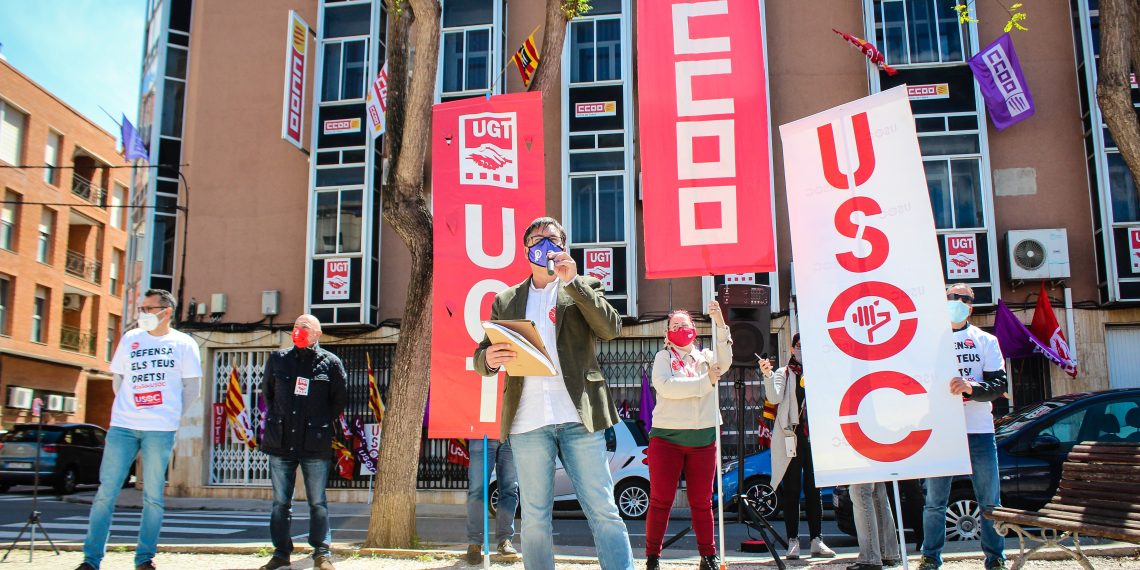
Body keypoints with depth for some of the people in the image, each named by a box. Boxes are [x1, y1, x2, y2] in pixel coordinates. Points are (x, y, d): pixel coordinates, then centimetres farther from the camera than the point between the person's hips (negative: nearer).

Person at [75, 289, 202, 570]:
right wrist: (130, 409, 14)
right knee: (106, 493, 1)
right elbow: (117, 378, 19)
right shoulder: (130, 339, 10)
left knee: (153, 496, 2)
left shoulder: (183, 344, 3)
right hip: (122, 427, 2)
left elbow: (192, 388, 6)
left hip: (159, 430, -2)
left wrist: (170, 414, 8)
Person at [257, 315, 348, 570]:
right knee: (280, 502, 9)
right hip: (280, 442, 3)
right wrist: (276, 420, 13)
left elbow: (340, 400, 9)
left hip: (315, 444, -3)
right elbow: (267, 392, 20)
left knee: (317, 502, 3)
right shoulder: (278, 359, 8)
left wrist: (322, 423, 5)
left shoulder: (330, 363, 1)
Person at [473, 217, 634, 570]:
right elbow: (480, 357, 13)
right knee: (534, 518, 6)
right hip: (528, 420, 2)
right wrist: (490, 359, -12)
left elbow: (611, 328, -5)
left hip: (578, 416, -2)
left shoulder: (584, 288, 12)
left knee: (603, 511, -3)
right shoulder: (506, 301, 17)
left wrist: (572, 281, -12)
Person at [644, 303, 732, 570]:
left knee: (702, 502, 8)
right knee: (660, 500, -1)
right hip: (667, 436, -2)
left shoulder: (705, 357, 12)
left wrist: (720, 325, -21)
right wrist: (706, 382, -12)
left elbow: (725, 361, -10)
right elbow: (666, 386, -14)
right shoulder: (663, 357, 4)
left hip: (703, 438, 3)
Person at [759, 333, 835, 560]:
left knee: (814, 489, 6)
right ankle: (793, 541, 3)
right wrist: (767, 376, -26)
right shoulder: (784, 373, 5)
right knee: (791, 489, 0)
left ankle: (817, 540, 11)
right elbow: (775, 398, -12)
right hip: (791, 437, -3)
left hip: (815, 436, 3)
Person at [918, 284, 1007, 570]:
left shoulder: (986, 340, 11)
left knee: (990, 499, 4)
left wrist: (971, 387, -19)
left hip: (978, 429, 1)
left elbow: (999, 384, 0)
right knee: (935, 500, 3)